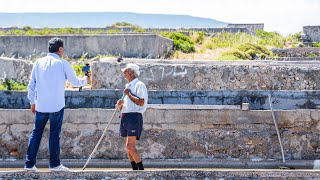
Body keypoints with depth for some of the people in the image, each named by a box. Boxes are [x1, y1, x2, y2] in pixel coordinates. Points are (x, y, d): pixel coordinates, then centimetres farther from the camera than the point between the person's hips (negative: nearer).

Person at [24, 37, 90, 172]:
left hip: (40, 105, 4)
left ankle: (29, 164, 9)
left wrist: (32, 102, 19)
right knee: (55, 134, 3)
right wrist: (85, 80, 27)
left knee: (36, 133, 9)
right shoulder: (63, 64, -4)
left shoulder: (38, 63, 6)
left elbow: (31, 84, 9)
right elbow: (75, 82, 7)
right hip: (57, 105, -3)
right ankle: (55, 164, 7)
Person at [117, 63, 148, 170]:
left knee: (130, 146, -17)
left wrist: (128, 94, -12)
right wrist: (120, 105, 5)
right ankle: (135, 169, 12)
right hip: (125, 117, 9)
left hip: (134, 117, -9)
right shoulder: (127, 86, 22)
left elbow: (141, 102, -19)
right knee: (128, 147, 7)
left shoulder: (139, 85, -5)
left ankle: (141, 169, -9)